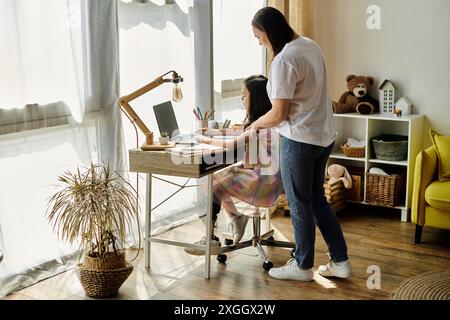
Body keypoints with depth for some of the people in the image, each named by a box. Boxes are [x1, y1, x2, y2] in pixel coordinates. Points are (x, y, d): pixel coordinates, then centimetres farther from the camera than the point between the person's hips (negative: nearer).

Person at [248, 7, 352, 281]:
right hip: (324, 136, 9)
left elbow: (278, 115, -20)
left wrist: (256, 124, 0)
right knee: (317, 199, 17)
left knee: (300, 205, 6)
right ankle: (340, 262, 23)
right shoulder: (310, 45, 7)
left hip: (300, 140, -9)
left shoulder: (283, 60, -20)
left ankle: (303, 266, 21)